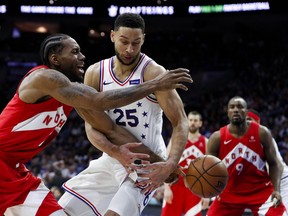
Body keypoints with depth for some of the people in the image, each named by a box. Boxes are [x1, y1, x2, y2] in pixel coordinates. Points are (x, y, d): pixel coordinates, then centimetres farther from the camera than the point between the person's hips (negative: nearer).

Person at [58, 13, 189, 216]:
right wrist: (116, 152, -26)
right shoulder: (95, 73, -2)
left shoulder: (154, 73, -16)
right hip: (112, 159, 6)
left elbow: (180, 122, -16)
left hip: (146, 164, -5)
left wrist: (171, 165, -33)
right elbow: (91, 125, -6)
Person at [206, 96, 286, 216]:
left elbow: (273, 163, -2)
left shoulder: (261, 133, -9)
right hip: (229, 193, 1)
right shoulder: (217, 138, -10)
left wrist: (276, 189, -15)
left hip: (261, 190, -1)